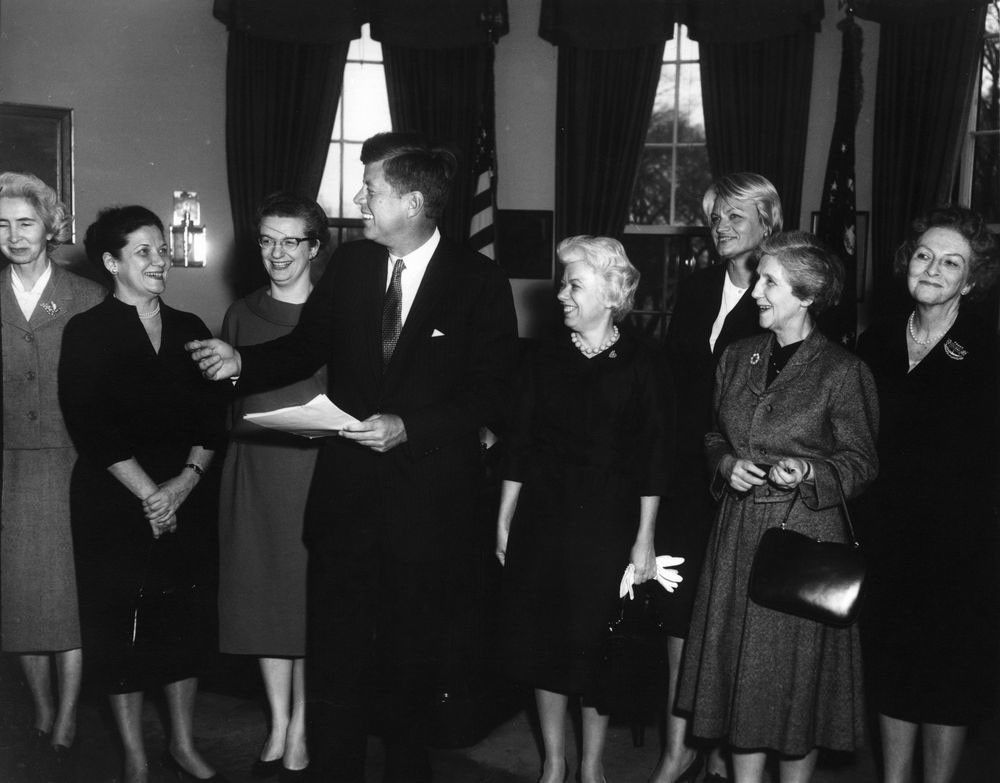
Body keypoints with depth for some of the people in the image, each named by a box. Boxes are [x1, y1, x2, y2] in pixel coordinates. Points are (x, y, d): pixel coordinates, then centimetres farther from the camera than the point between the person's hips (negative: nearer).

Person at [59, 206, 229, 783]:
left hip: (186, 501, 4)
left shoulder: (189, 330, 10)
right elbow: (91, 427, -10)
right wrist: (147, 493, -13)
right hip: (114, 506, -3)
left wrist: (187, 479, -10)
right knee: (120, 628, 3)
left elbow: (213, 415, 6)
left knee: (185, 622, 9)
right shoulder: (87, 334, -3)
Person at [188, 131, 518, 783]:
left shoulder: (480, 283, -8)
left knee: (412, 660, 13)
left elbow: (492, 395, -9)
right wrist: (242, 362, -6)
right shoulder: (351, 266, 3)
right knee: (334, 661, 7)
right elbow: (306, 348, 11)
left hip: (428, 503, -3)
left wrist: (409, 427, -19)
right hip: (347, 493, 3)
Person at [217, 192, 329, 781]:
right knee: (263, 595, 7)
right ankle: (278, 726, 21)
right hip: (256, 470, 3)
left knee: (312, 599, 1)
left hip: (318, 468, -3)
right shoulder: (243, 314, 9)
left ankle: (300, 731, 13)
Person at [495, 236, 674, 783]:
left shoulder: (639, 366, -4)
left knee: (596, 645, 4)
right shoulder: (546, 362, 4)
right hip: (542, 521, 3)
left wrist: (644, 539, -5)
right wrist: (503, 521, 5)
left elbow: (653, 460, -3)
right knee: (543, 640, 7)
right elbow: (519, 446, 7)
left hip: (607, 525, -3)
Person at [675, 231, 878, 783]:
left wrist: (807, 472, -21)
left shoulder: (842, 371, -8)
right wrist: (727, 464, -4)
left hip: (805, 535, -5)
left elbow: (862, 462, -4)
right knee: (739, 669, 10)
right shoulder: (737, 358, 8)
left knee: (796, 674, 4)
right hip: (739, 532, 5)